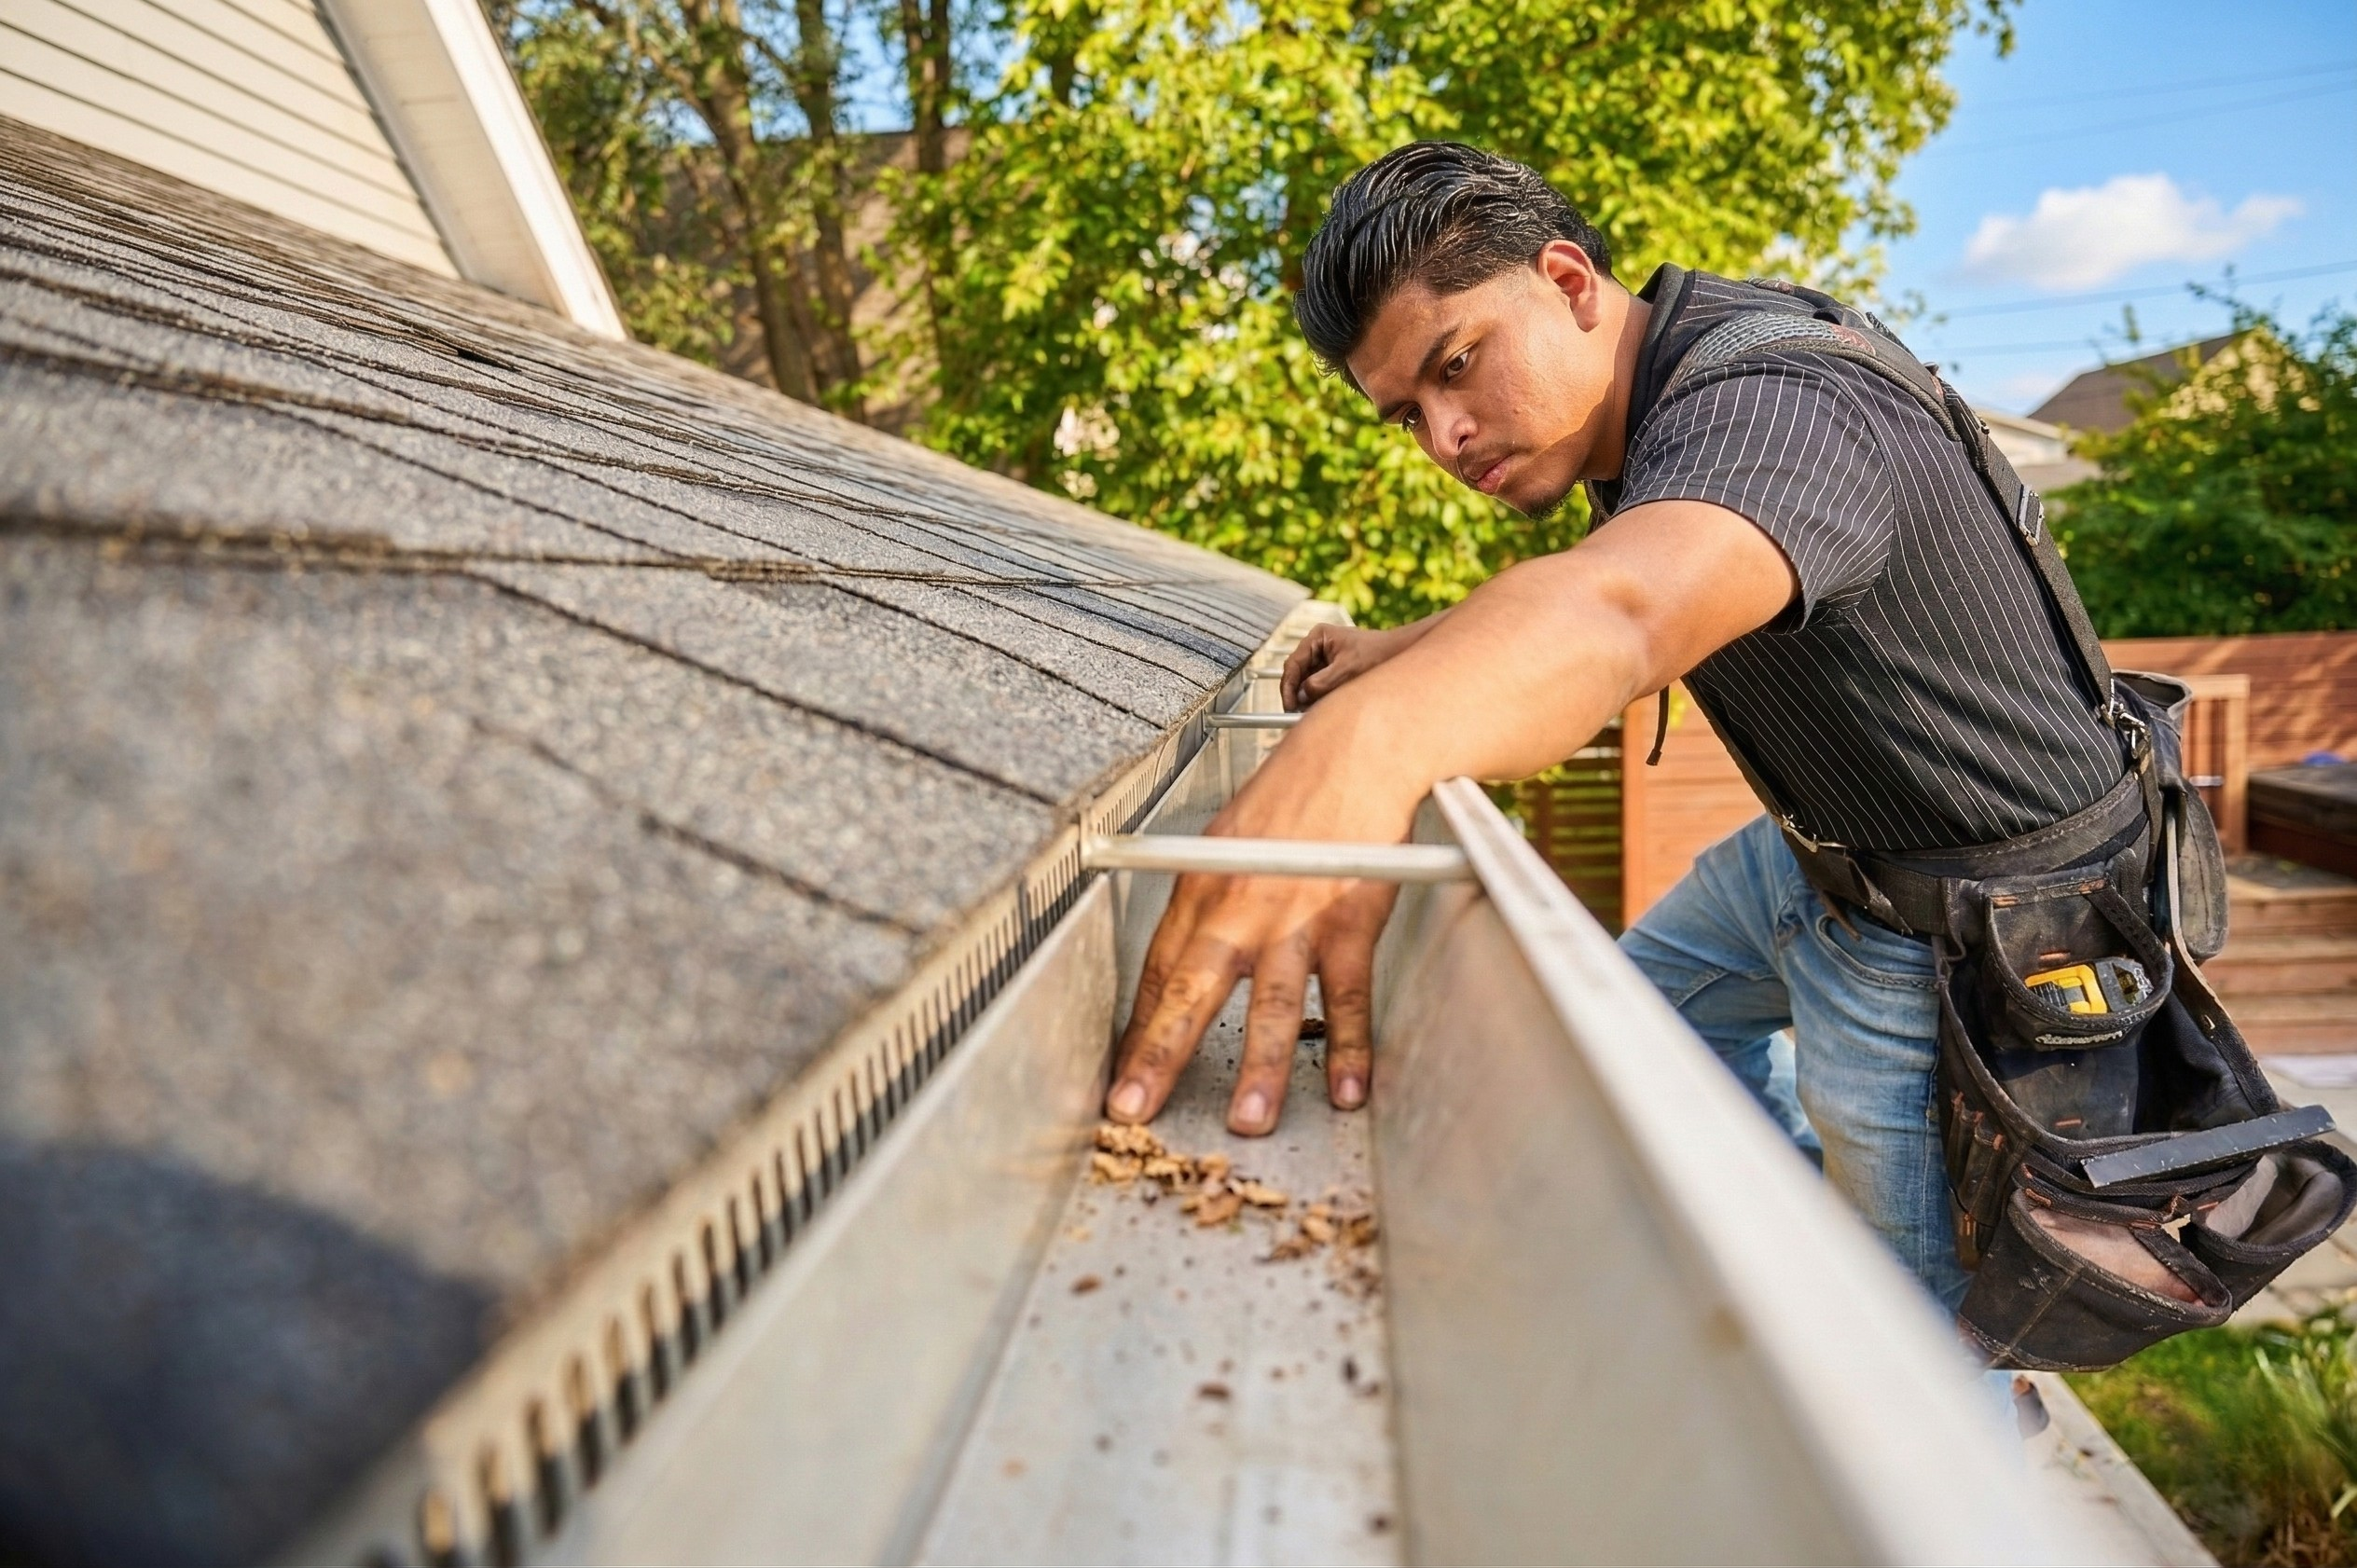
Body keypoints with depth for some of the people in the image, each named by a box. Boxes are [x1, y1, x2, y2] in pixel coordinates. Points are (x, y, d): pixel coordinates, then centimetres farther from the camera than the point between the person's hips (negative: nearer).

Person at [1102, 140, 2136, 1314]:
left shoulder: (1770, 410, -31)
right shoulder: (1642, 411, 1)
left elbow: (1623, 611, -53)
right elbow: (1567, 598, 19)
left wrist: (1370, 745, -71)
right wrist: (1403, 649, 3)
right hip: (1821, 847, 9)